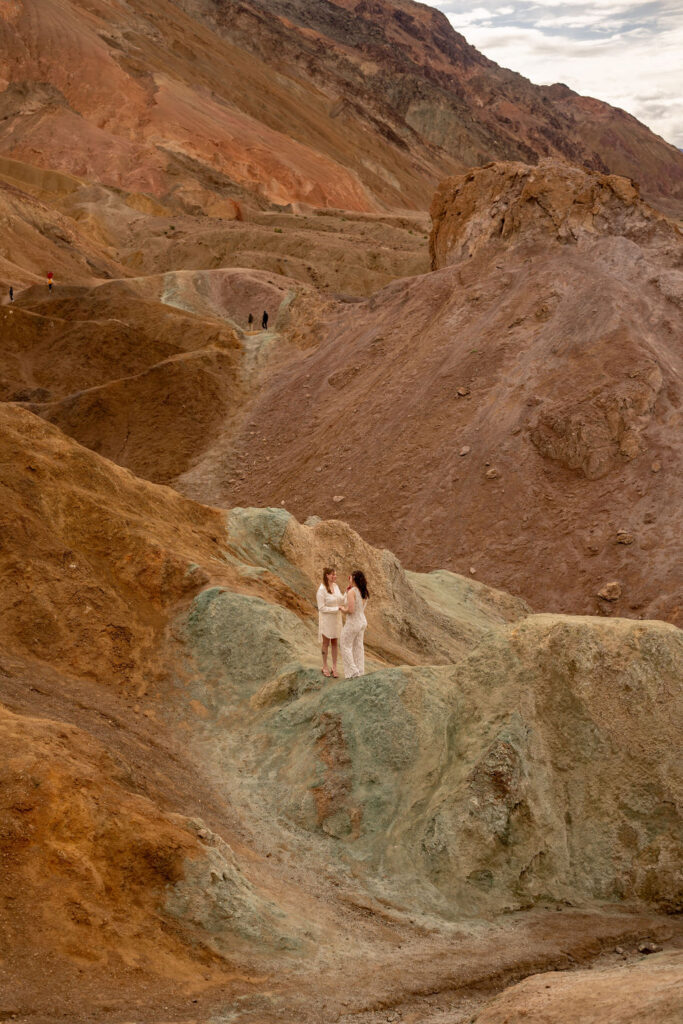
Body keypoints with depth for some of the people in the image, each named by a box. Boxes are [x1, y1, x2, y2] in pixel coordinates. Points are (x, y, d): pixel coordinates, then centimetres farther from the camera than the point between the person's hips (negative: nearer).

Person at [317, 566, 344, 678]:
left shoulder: (335, 586, 1)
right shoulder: (322, 589, -21)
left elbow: (341, 601, 5)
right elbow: (322, 608, -20)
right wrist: (336, 609, -21)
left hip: (336, 618, 6)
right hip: (326, 619, -6)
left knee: (335, 643, 11)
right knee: (326, 643, 8)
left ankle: (334, 667, 20)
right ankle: (325, 667, 23)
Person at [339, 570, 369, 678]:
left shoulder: (352, 591, -21)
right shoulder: (364, 592, 5)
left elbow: (351, 610, -26)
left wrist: (343, 609, -5)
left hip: (352, 623, -8)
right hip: (362, 622, 8)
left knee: (345, 646, 6)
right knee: (358, 647, 13)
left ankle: (352, 671, 3)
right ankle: (360, 672, 15)